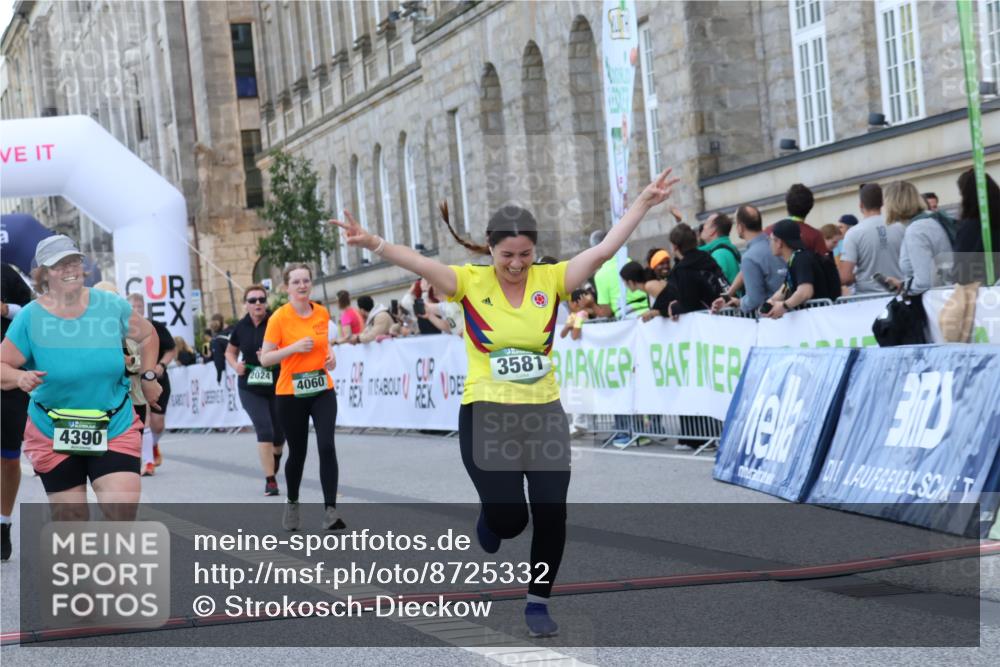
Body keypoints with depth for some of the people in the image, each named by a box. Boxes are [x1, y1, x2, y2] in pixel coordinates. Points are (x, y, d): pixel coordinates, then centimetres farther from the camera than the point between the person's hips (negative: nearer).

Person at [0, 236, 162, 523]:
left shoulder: (112, 306, -3)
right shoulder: (30, 318, -8)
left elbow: (147, 335, 15)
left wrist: (148, 376, 7)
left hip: (115, 431, 1)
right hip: (53, 435, -1)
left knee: (123, 510, -15)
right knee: (70, 520, 5)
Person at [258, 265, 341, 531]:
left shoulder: (322, 313, 4)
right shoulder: (279, 317, -9)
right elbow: (264, 359, -9)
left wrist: (331, 354, 3)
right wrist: (294, 347, -21)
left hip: (322, 391, 3)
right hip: (290, 394, -2)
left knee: (327, 446, -14)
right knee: (297, 452, 8)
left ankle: (330, 510, -14)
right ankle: (292, 504, 33)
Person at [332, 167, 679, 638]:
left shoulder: (551, 279, -2)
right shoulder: (470, 282, -7)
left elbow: (604, 250, -6)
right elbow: (420, 263, -22)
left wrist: (643, 203, -11)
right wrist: (372, 243, -38)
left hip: (544, 414, 2)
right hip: (486, 415, -2)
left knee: (551, 515, -1)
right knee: (508, 519, -6)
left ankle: (538, 603, 19)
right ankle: (491, 517, 33)